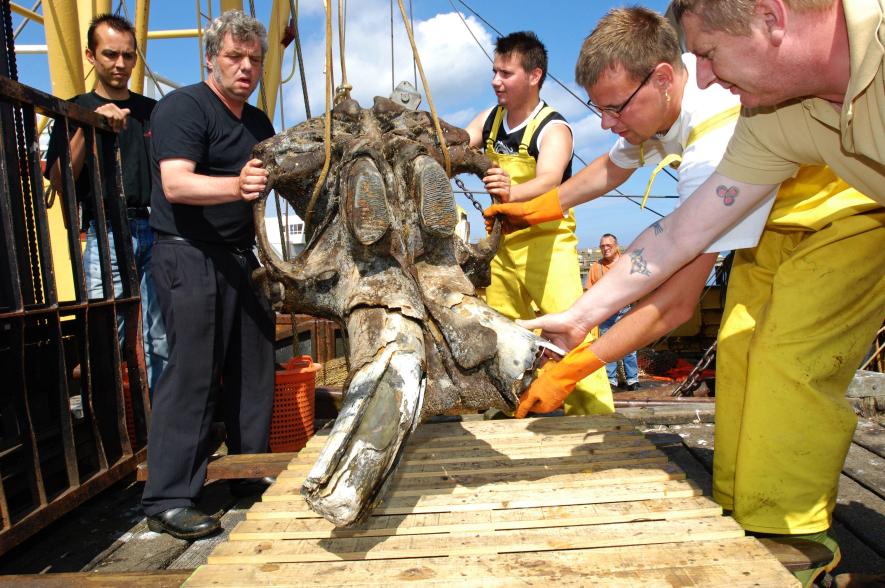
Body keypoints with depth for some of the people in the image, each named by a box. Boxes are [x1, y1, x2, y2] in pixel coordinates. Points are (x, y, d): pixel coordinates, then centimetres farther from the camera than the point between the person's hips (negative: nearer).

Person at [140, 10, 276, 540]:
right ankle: (168, 501, 0)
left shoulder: (260, 122, 17)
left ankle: (252, 476, 21)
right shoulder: (182, 107, -7)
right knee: (193, 373, -10)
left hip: (241, 258, 8)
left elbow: (269, 182, 29)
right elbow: (176, 184, -22)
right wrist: (236, 186, -38)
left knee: (255, 369, 8)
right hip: (191, 257, -8)